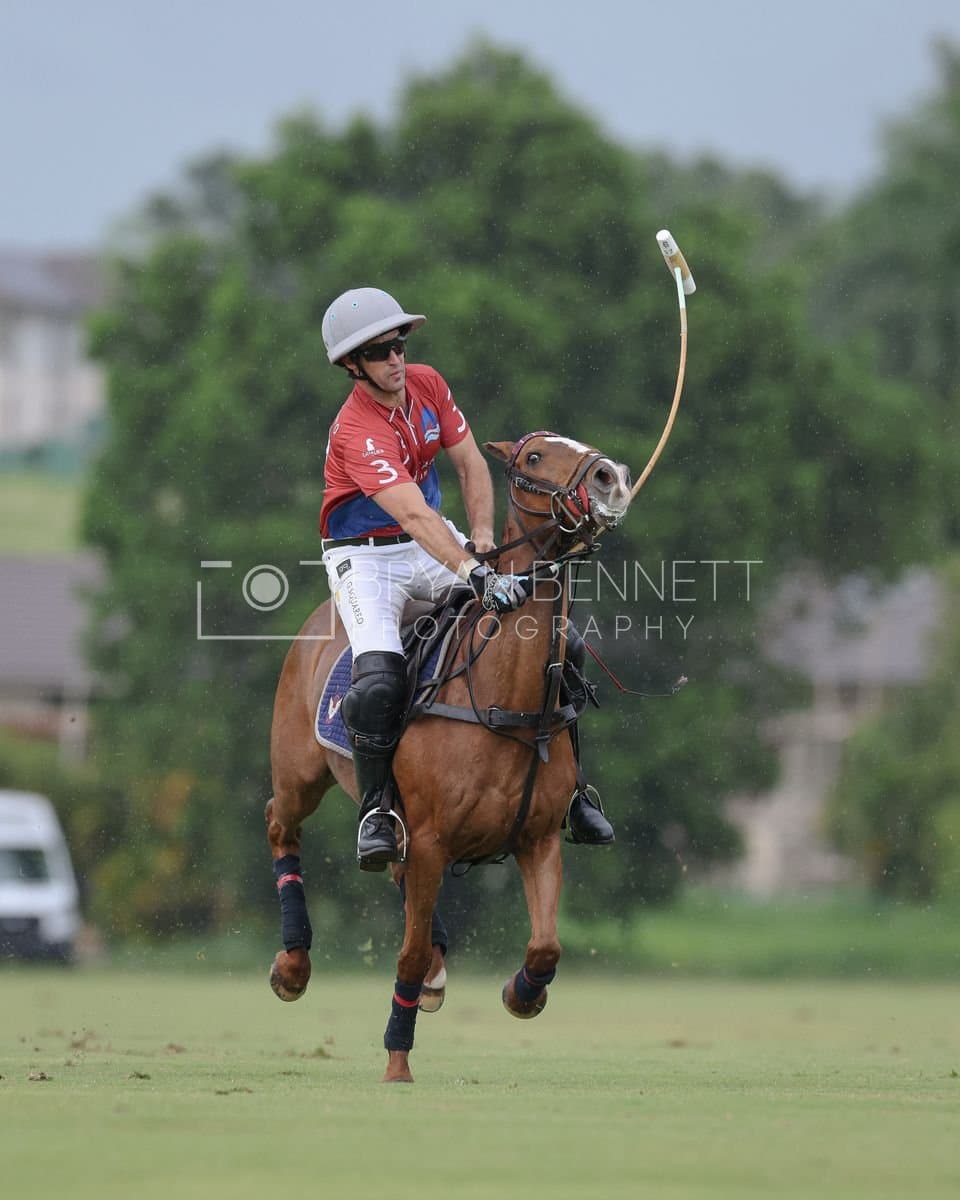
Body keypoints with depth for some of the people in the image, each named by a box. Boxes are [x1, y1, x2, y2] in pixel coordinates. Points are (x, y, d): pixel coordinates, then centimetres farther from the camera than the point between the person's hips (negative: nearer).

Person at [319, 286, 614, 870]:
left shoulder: (427, 384, -4)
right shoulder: (357, 432, -27)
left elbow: (471, 465, 1)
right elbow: (415, 517, -39)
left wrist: (483, 539, -17)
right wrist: (478, 577, -50)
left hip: (437, 545, 7)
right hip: (366, 557, -7)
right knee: (378, 679, -32)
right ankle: (375, 809, -12)